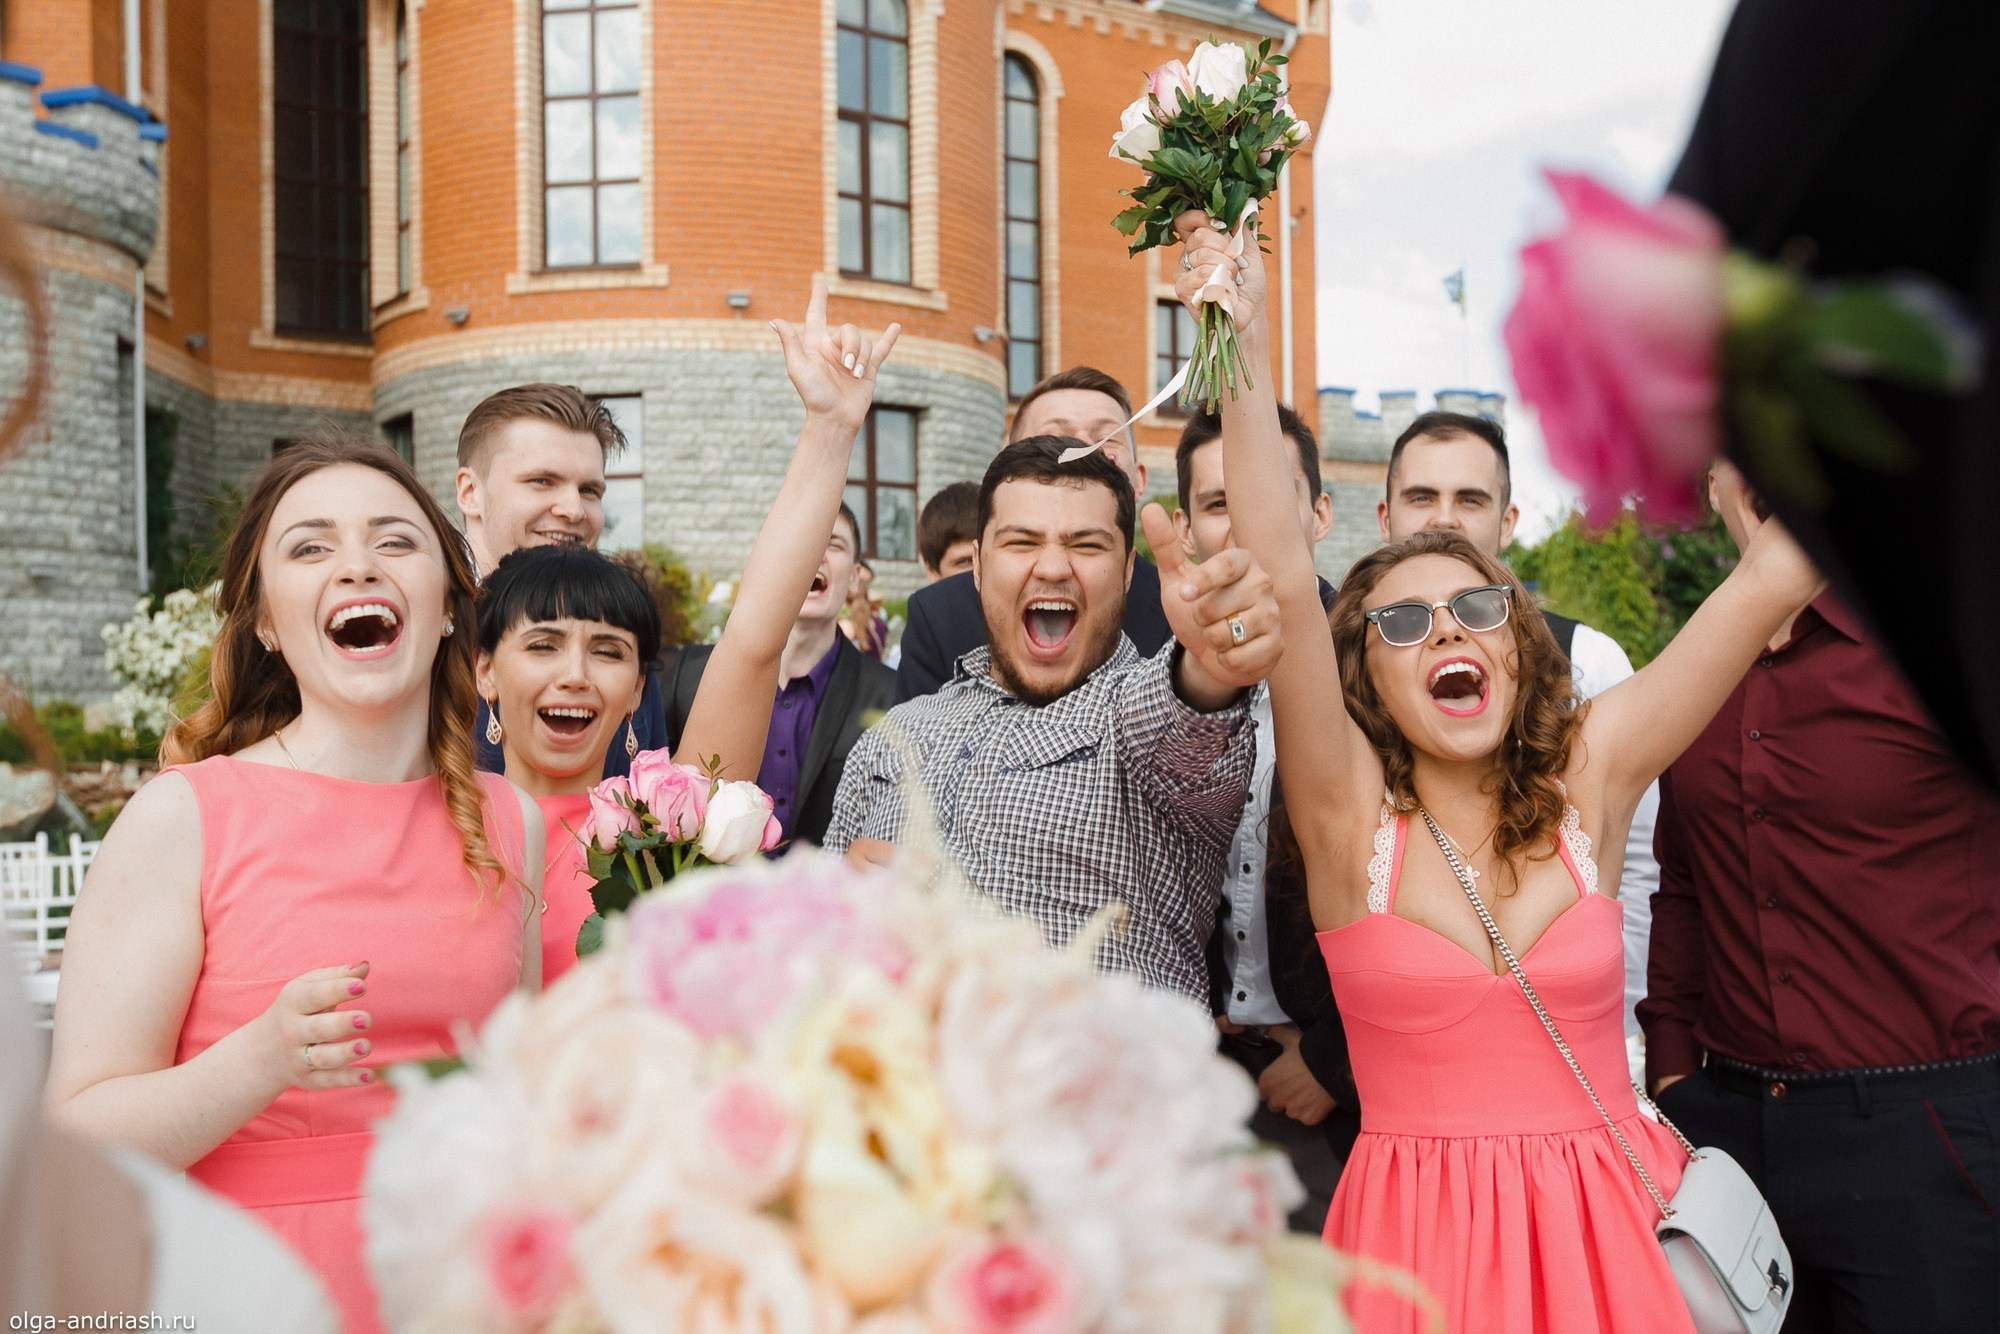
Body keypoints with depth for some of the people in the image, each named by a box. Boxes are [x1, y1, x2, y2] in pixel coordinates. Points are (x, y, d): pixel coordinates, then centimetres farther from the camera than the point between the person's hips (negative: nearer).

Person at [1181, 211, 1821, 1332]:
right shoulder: (1350, 809, -6)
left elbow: (1777, 574, -3)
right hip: (1416, 1242, -2)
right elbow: (1282, 580, -19)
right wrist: (1247, 347, -22)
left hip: (1605, 1238, 2)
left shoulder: (1587, 778, -1)